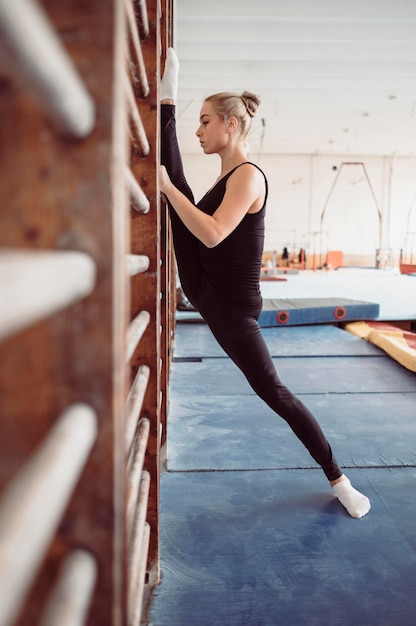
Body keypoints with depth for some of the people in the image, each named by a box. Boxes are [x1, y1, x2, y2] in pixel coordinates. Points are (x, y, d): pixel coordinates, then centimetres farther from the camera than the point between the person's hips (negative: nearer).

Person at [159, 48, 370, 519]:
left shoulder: (248, 176, -18)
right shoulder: (225, 175, 10)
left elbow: (212, 234, -33)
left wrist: (167, 188, -25)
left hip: (231, 306, -8)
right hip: (201, 288, 8)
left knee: (273, 391, -2)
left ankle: (337, 478, 13)